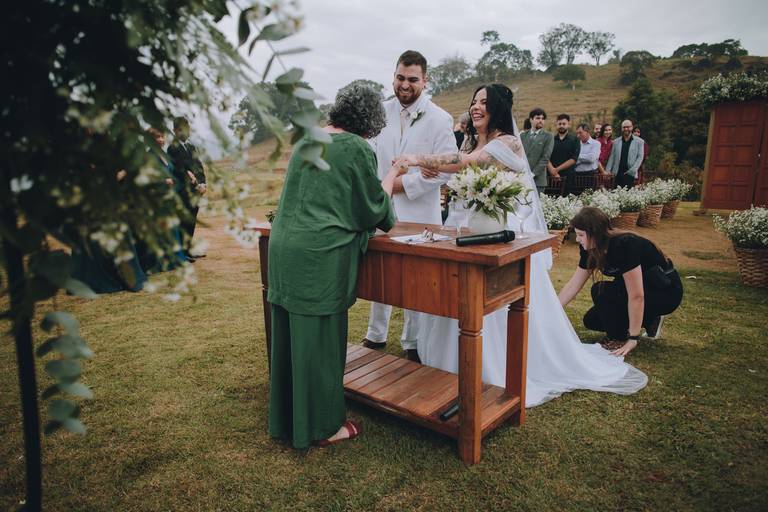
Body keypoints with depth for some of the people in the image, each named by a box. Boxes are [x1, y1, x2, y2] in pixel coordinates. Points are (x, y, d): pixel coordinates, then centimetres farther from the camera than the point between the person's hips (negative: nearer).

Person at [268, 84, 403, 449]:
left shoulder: (306, 141, 15)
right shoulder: (357, 148, -7)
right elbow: (373, 208, -1)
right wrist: (392, 175, 15)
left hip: (284, 248, 7)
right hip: (321, 257, -7)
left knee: (290, 335, 16)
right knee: (320, 339, 5)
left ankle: (287, 419, 31)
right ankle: (321, 425, 20)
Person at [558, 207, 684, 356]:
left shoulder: (624, 245, -32)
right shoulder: (590, 250, -8)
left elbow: (636, 296, -32)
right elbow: (573, 285, 0)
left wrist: (633, 339, -28)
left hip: (666, 291, -8)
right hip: (640, 288, 8)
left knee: (601, 291, -27)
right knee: (591, 321, 0)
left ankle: (620, 338, -6)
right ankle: (649, 320, 12)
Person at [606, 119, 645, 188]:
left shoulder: (639, 141, 5)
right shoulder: (616, 141, 12)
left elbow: (640, 157, 1)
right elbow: (612, 157, 11)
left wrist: (633, 170, -12)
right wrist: (607, 171, 2)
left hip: (630, 174, -2)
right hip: (617, 174, 2)